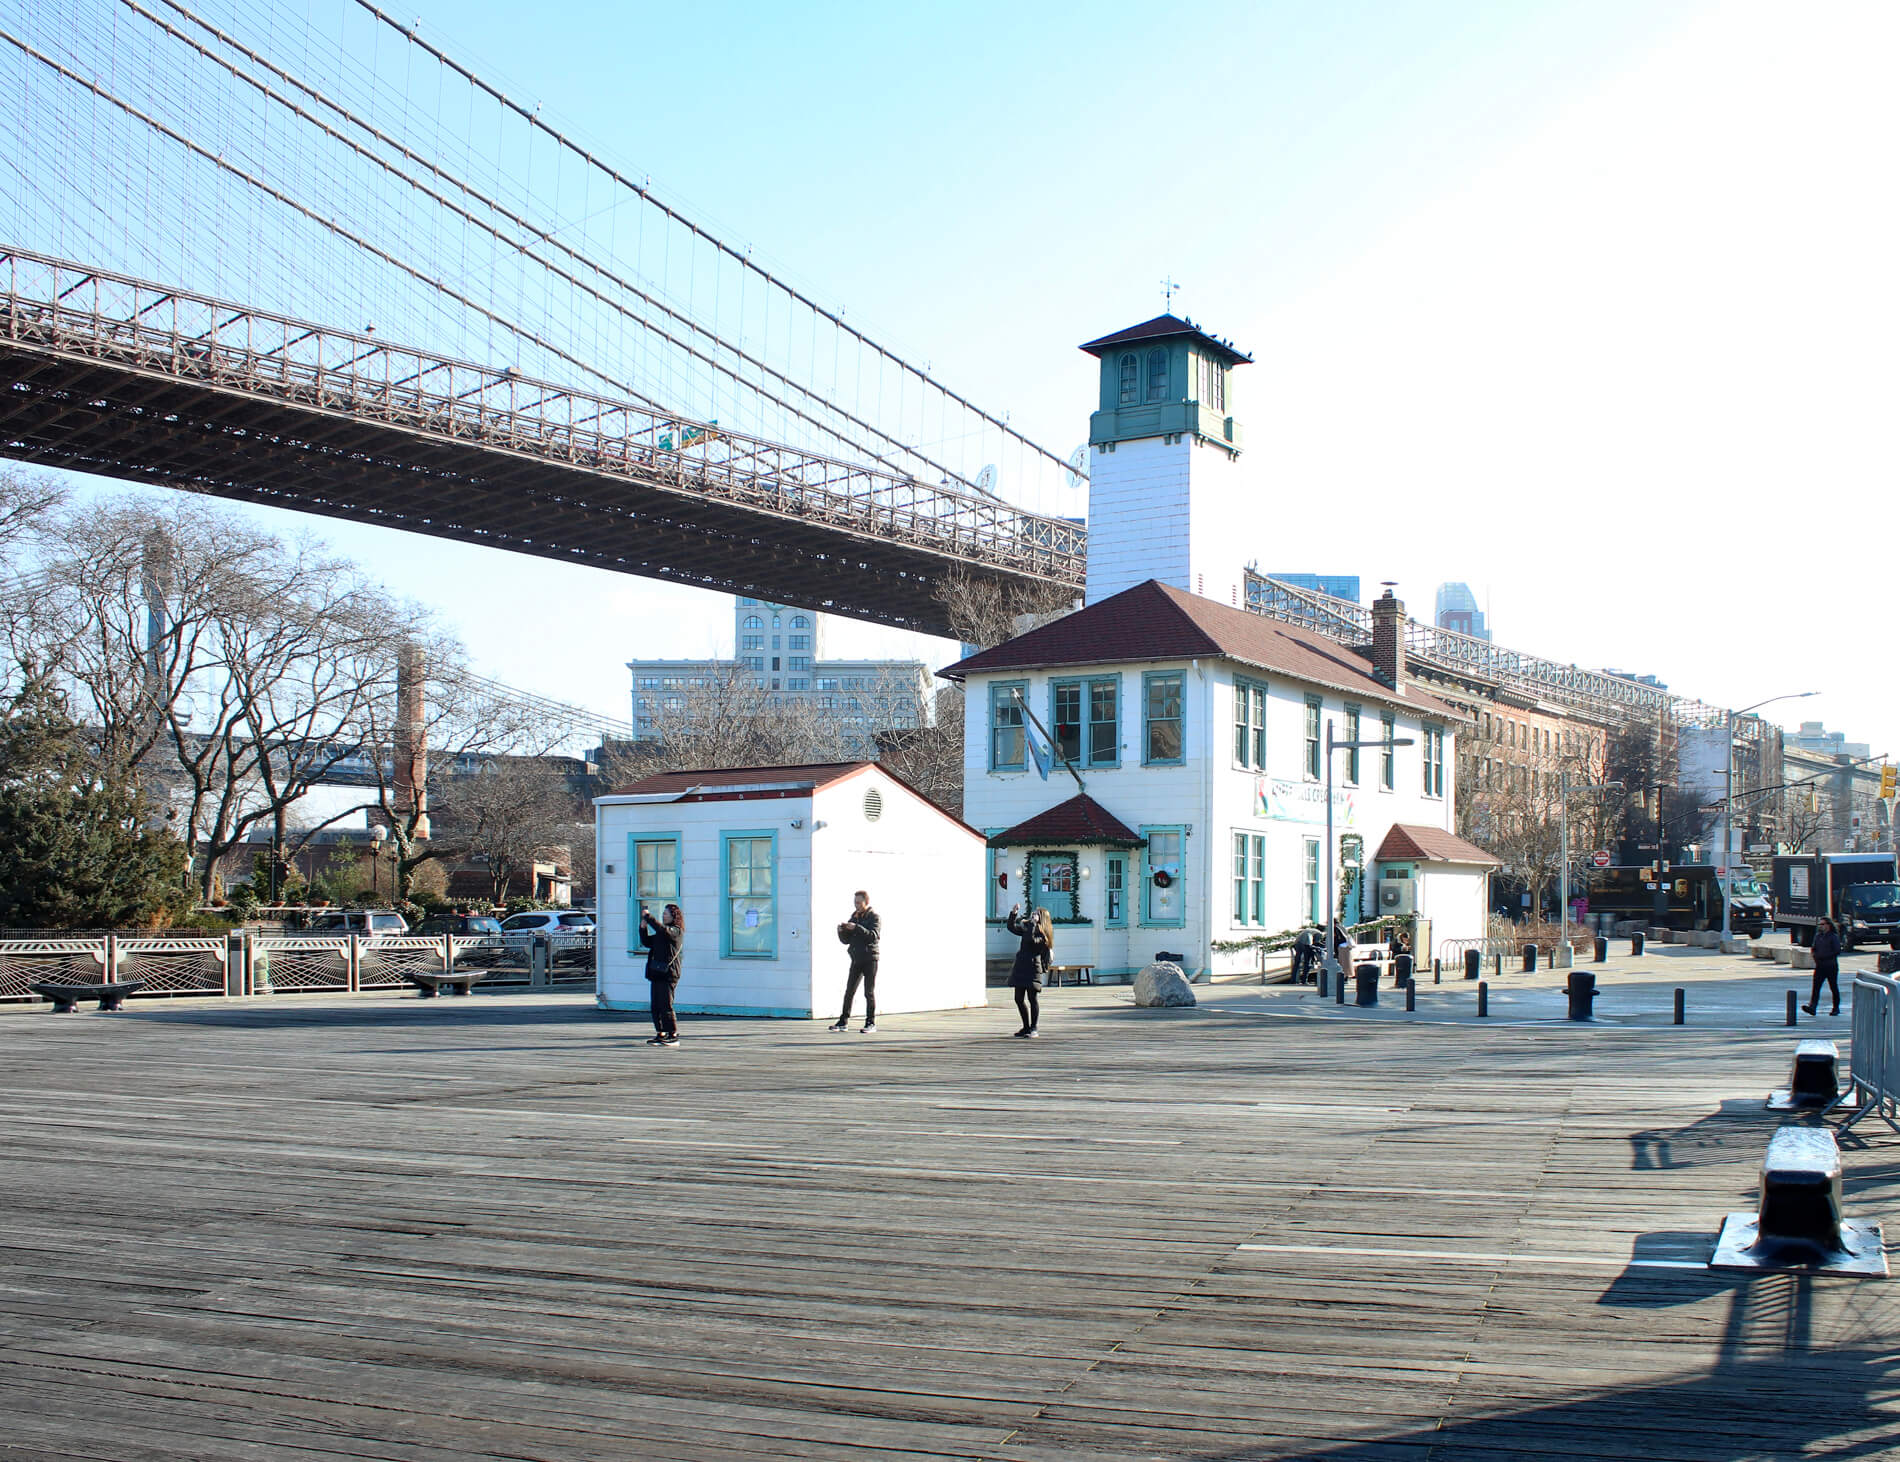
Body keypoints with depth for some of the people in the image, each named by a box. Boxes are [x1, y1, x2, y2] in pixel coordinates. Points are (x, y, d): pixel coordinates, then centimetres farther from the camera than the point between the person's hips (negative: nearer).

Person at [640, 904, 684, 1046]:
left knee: (665, 1006, -10)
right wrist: (643, 928, 12)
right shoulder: (661, 932, 22)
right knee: (655, 1006, 8)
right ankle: (661, 1034, 15)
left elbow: (661, 929, -26)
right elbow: (648, 943, 25)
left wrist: (647, 917, -19)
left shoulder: (676, 931, -7)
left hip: (668, 973, -9)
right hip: (656, 973, 9)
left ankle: (673, 1036, -5)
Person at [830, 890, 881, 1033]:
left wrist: (856, 928, -30)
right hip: (856, 959, 6)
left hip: (870, 959, -6)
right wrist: (841, 931, -8)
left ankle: (871, 1023, 4)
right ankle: (844, 1022, 4)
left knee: (869, 992, -3)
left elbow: (873, 935, -21)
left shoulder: (875, 917, -5)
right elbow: (845, 940, 13)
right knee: (849, 991, 1)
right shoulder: (854, 917, 14)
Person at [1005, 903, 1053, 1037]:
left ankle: (1033, 1029, 4)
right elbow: (1012, 928, 16)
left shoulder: (1043, 933, -7)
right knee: (1019, 999, 10)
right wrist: (1013, 914, 4)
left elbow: (1031, 940, -22)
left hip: (1033, 967, -8)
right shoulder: (1026, 927, 16)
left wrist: (1033, 923, -18)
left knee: (1033, 998, -5)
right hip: (1020, 966, 8)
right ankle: (1026, 1027, 22)